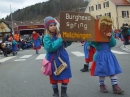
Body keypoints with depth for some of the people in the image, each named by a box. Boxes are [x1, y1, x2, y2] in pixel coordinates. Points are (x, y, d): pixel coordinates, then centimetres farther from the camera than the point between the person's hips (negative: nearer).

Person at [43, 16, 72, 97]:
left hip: (63, 58, 3)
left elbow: (66, 44, 7)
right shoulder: (47, 37, -12)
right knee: (54, 78, 12)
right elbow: (50, 47, -27)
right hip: (53, 60, -3)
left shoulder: (60, 34, -1)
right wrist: (59, 39, -24)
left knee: (65, 76, 9)